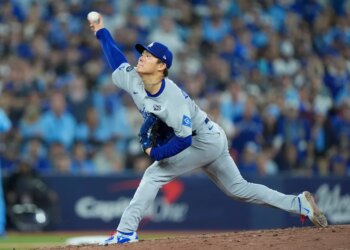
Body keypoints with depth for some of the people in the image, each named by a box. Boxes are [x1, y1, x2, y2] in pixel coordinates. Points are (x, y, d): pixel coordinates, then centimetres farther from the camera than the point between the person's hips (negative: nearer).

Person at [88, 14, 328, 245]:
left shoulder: (173, 98, -31)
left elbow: (184, 140, -33)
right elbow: (116, 57, 8)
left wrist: (155, 153, -26)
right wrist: (101, 31, 6)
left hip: (206, 141, -9)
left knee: (154, 174, -15)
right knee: (238, 188, 16)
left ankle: (126, 231, -13)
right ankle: (300, 204, 20)